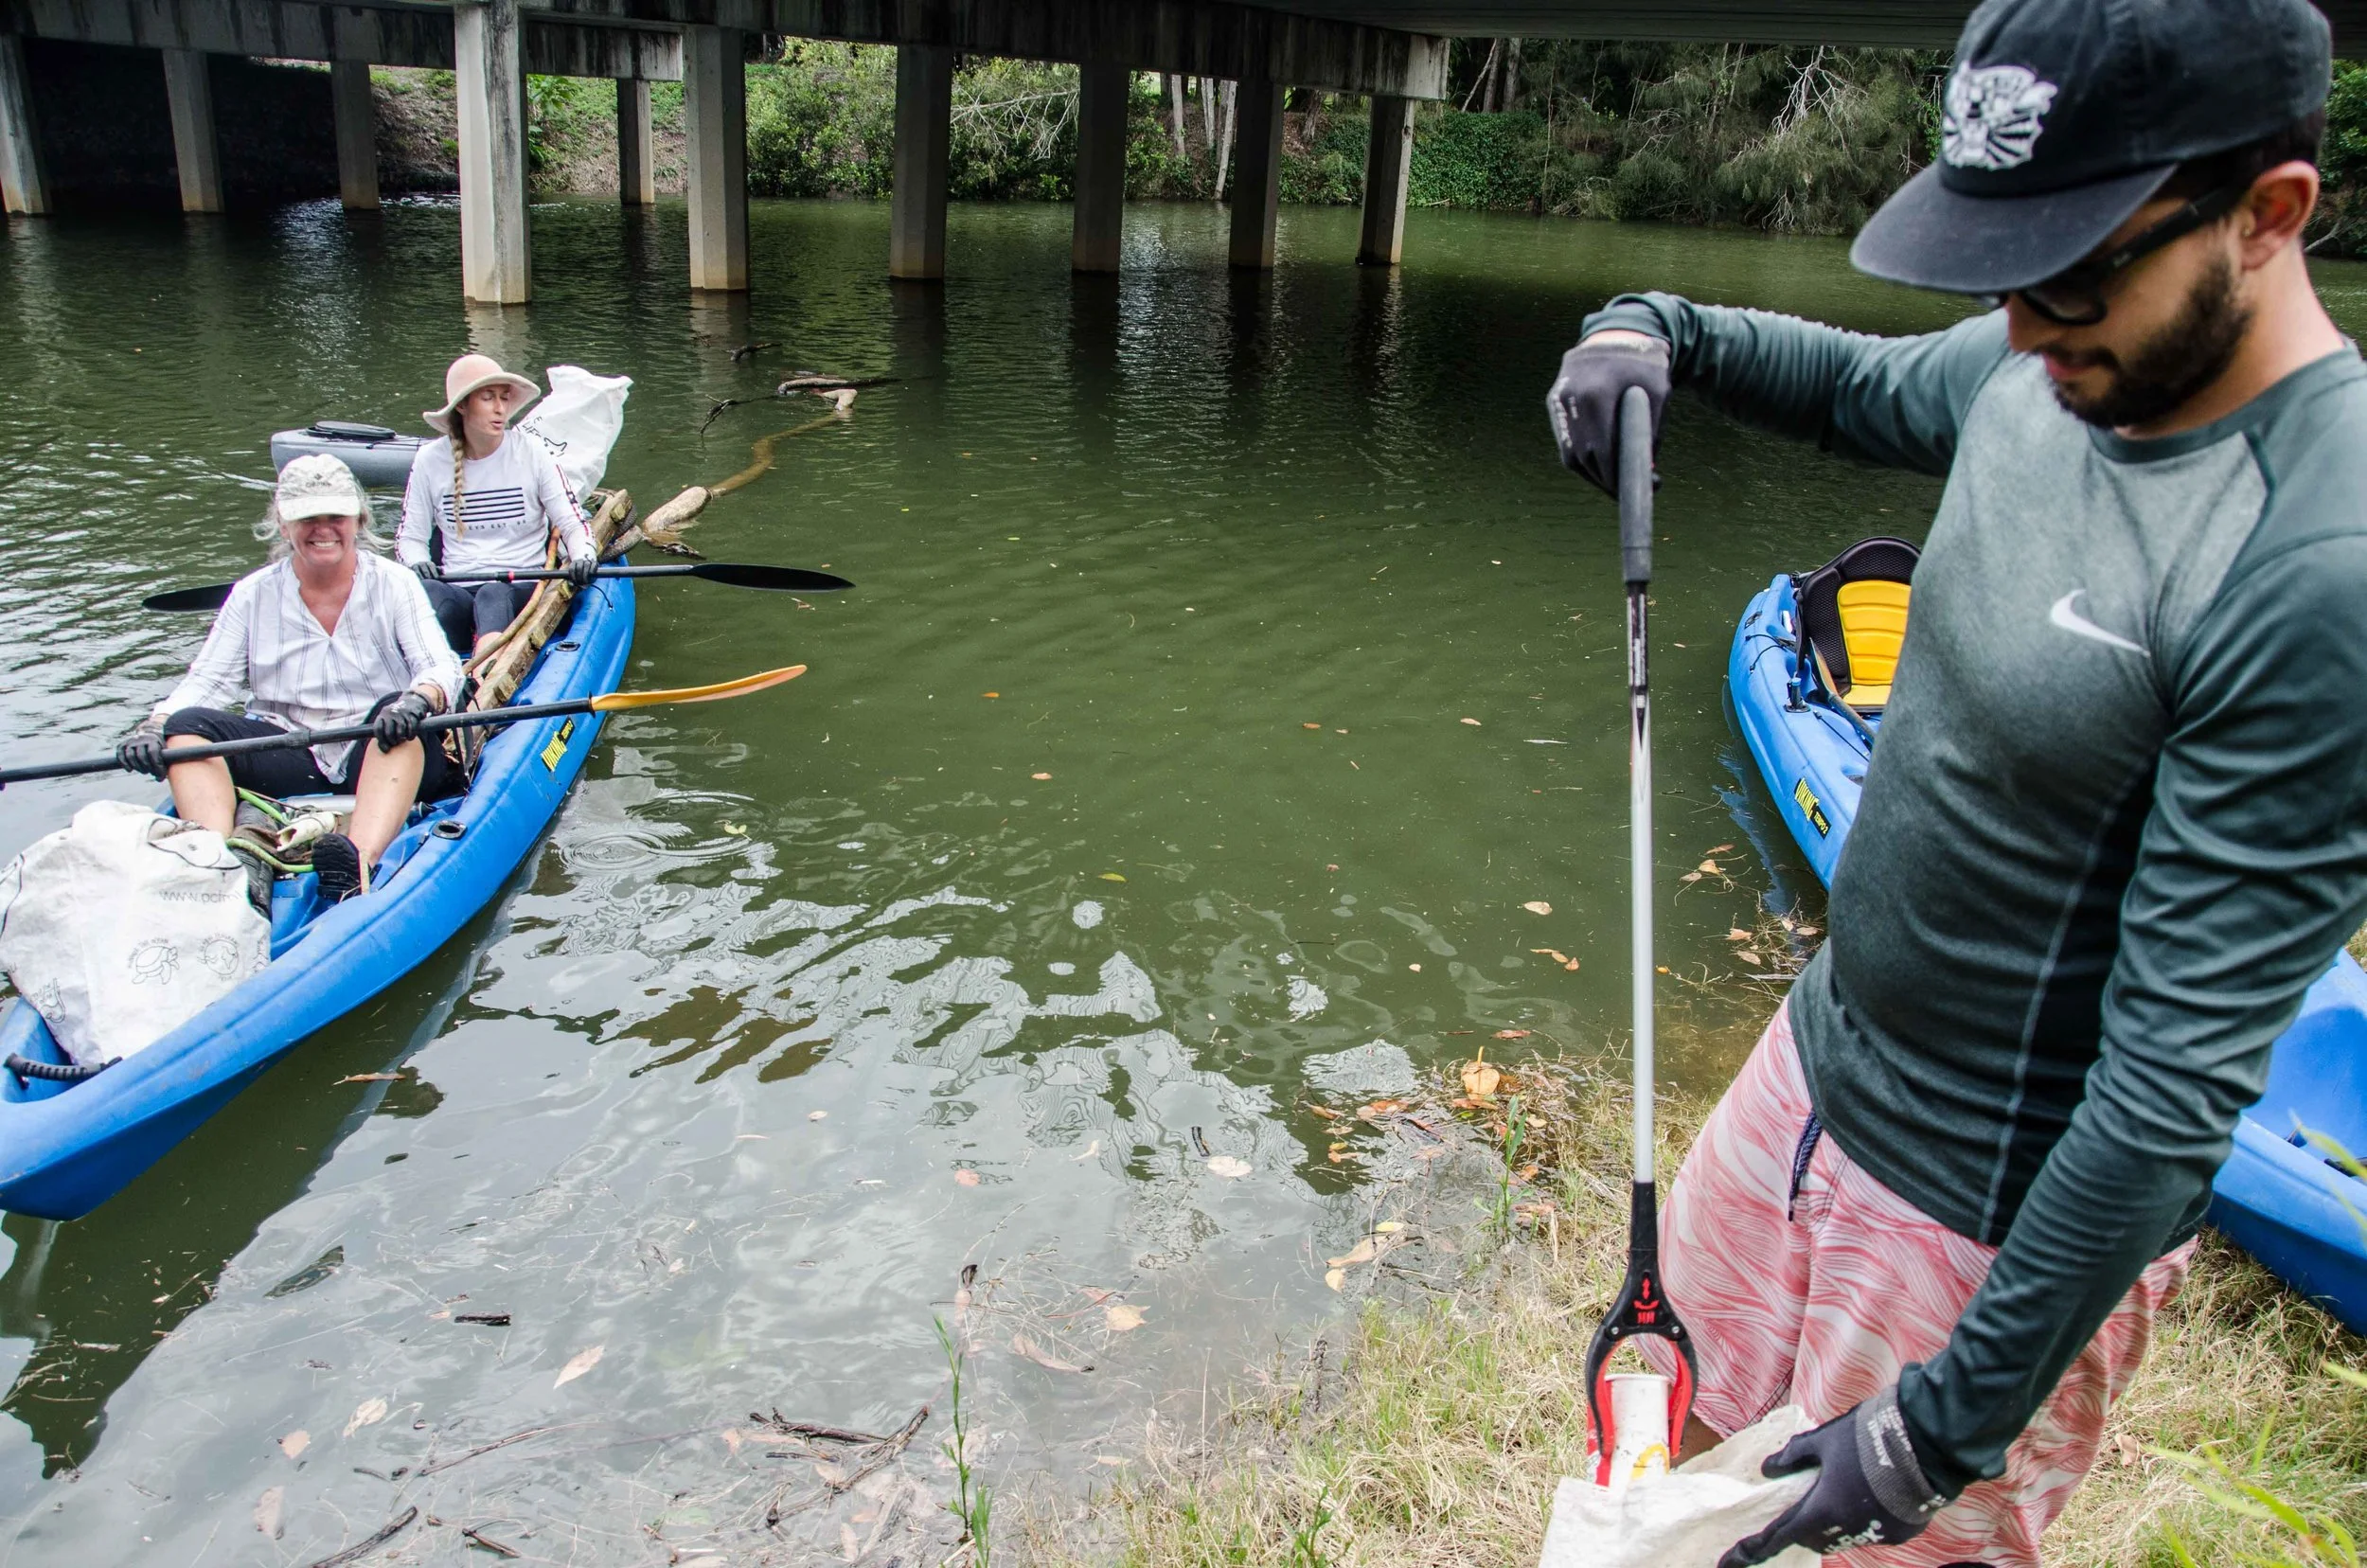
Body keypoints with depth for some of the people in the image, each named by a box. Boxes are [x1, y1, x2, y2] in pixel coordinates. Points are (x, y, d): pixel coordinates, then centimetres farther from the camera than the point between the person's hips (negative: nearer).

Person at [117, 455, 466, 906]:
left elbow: (442, 667, -10)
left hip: (382, 758, -3)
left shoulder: (394, 584, 3)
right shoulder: (253, 595, 9)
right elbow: (205, 683, 3)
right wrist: (154, 726, -17)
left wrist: (417, 701, -34)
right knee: (187, 726, -18)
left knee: (394, 711, -34)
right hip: (288, 761, 3)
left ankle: (360, 862, -56)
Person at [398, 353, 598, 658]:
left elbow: (572, 523, 6)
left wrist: (583, 557, -17)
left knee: (494, 596, -39)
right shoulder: (430, 461, 9)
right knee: (426, 591, -34)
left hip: (525, 588, -2)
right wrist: (417, 563, -9)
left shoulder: (532, 453, 7)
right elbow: (409, 537, 15)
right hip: (458, 589, 2)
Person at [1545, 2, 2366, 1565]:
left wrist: (1956, 1422, -22)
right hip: (1816, 1068, 7)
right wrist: (1662, 328, -3)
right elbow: (1861, 385, 17)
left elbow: (2181, 1081, -28)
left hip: (2000, 1226, -7)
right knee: (1703, 1429, 27)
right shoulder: (2043, 376, -7)